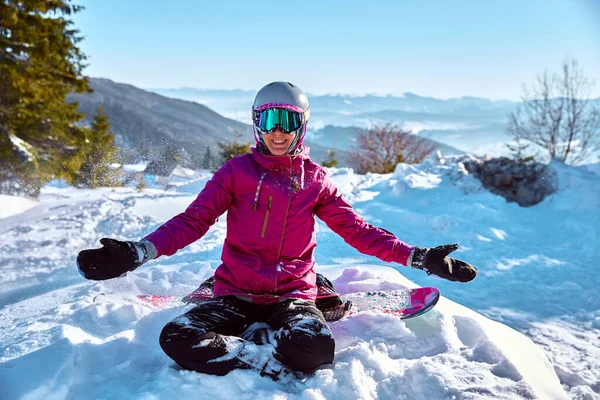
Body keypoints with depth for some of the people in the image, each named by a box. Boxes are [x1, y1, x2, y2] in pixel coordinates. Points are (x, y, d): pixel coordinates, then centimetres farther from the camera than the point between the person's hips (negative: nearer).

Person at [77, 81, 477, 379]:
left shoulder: (315, 179, 5)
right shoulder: (237, 171, 1)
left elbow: (357, 230, 4)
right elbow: (193, 220, -7)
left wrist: (419, 257, -6)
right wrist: (139, 252, -25)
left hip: (293, 294, 0)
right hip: (237, 293, 0)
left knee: (317, 348, -32)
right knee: (177, 338, -27)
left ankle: (249, 338, -5)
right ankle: (274, 362, -14)